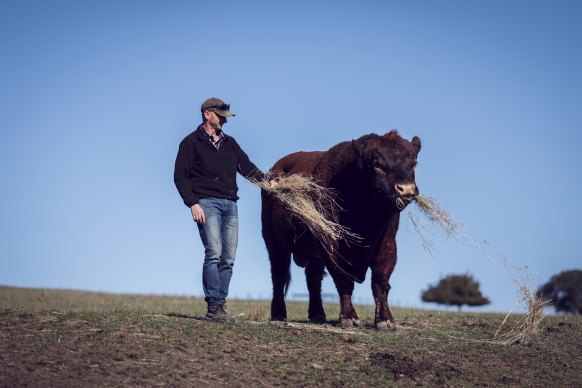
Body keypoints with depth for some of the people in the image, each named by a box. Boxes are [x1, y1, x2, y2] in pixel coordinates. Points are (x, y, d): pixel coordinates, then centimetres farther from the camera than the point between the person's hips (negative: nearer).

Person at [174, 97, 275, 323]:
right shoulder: (192, 142, 3)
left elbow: (246, 166, 14)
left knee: (228, 259, 2)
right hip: (207, 203, -6)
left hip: (230, 205, 6)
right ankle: (214, 306, -15)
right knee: (214, 253, -17)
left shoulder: (229, 143, 20)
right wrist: (193, 203, -13)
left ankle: (219, 305, 7)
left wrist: (266, 181, -4)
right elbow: (180, 176, -2)